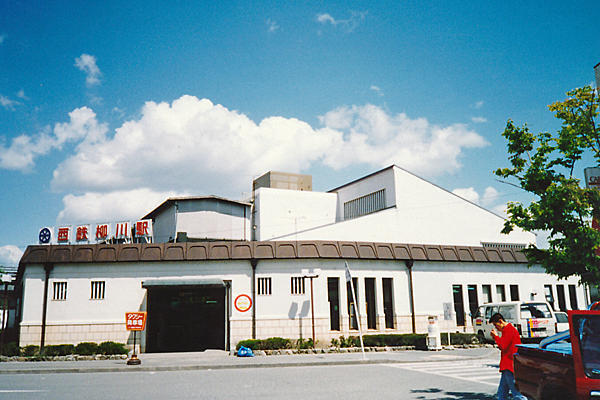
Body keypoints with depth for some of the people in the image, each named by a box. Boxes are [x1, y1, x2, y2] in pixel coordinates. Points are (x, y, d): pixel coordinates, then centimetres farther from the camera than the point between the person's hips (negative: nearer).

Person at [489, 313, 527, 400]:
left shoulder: (510, 329, -13)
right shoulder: (507, 330, 19)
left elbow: (503, 346, -18)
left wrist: (496, 336, -3)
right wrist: (496, 337, 7)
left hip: (510, 367, -11)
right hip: (506, 367, 11)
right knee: (501, 392, 13)